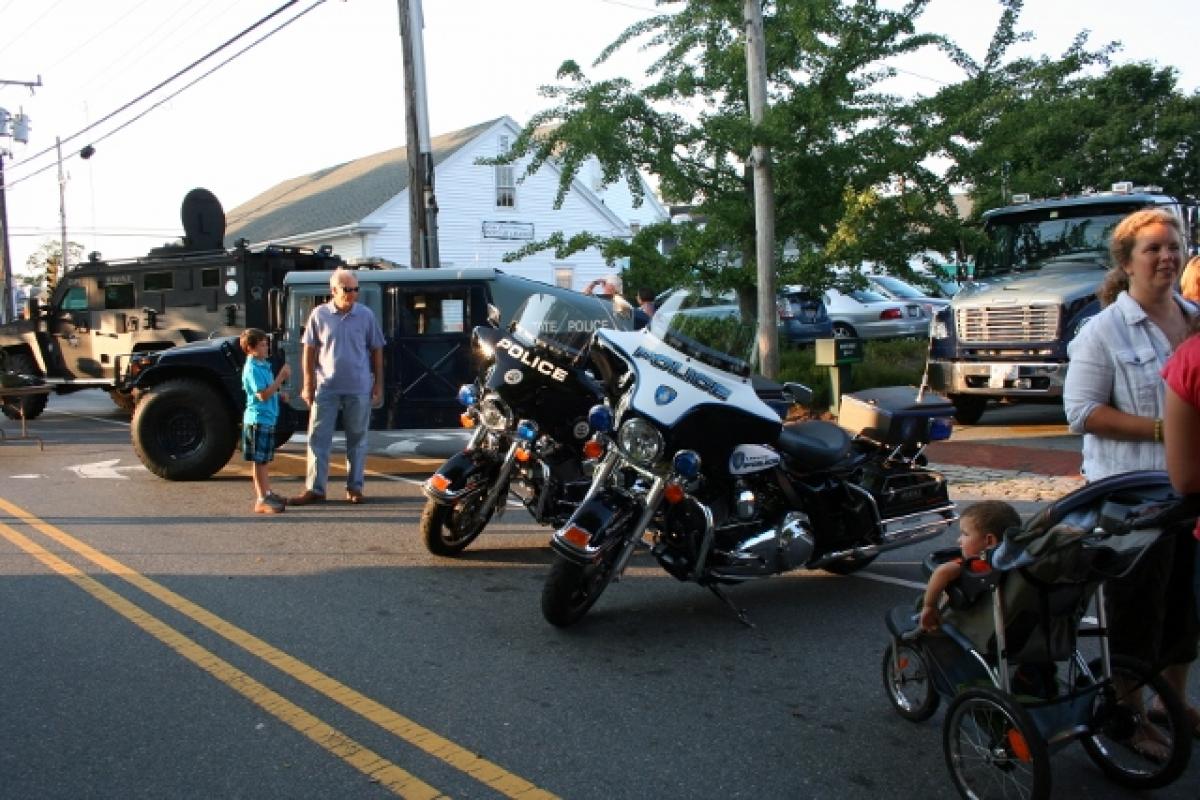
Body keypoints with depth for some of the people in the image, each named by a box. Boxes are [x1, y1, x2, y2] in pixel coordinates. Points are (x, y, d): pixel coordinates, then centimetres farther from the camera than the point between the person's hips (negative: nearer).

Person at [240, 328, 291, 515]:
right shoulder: (252, 369, -17)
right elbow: (263, 395, -24)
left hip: (268, 419, 10)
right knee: (259, 461, -5)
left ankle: (267, 493, 26)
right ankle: (261, 500, -2)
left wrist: (279, 394, 10)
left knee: (264, 460, 17)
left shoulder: (264, 365, 13)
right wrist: (281, 378, -25)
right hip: (257, 419, -10)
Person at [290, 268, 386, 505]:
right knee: (318, 438, 0)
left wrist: (378, 385, 2)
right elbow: (309, 351, 4)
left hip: (359, 388, 0)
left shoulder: (366, 315, 0)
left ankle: (355, 487, 18)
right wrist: (308, 384, -1)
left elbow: (376, 351, 5)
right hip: (326, 388, 0)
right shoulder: (319, 315, 0)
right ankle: (315, 489, 5)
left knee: (357, 439, 8)